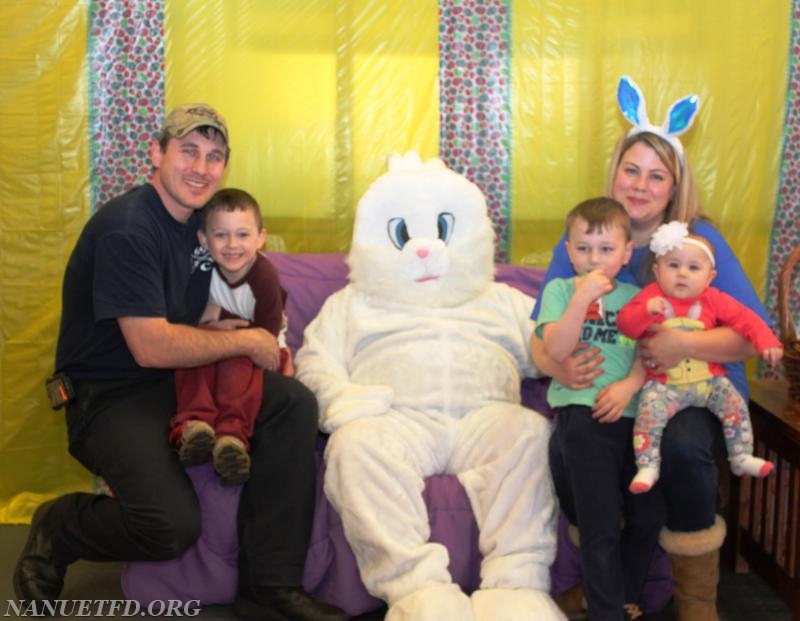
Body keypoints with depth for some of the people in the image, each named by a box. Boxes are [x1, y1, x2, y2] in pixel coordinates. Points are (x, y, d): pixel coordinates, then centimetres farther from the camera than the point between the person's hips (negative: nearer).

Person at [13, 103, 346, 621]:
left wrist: (222, 326, -1)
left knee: (296, 403, -14)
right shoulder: (126, 228, -18)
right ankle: (59, 529, 5)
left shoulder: (201, 223, 8)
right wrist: (246, 341, -13)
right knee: (174, 525, -29)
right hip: (109, 398, -8)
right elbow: (150, 346, -24)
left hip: (179, 382, 8)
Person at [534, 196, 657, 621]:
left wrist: (629, 385, -14)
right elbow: (556, 351, -8)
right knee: (600, 525, -4)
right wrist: (582, 298, -15)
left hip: (632, 411, 4)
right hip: (583, 413, -4)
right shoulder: (560, 290, 5)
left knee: (649, 514, 8)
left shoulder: (635, 297, 13)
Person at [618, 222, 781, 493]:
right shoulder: (651, 296, -2)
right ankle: (648, 467, -15)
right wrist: (647, 310, -27)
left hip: (709, 378, 3)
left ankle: (741, 458, 3)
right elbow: (625, 323, -9)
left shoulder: (713, 300, 4)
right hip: (665, 384, -2)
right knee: (649, 413, -24)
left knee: (735, 404, -13)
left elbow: (743, 318, 2)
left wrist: (766, 340, -11)